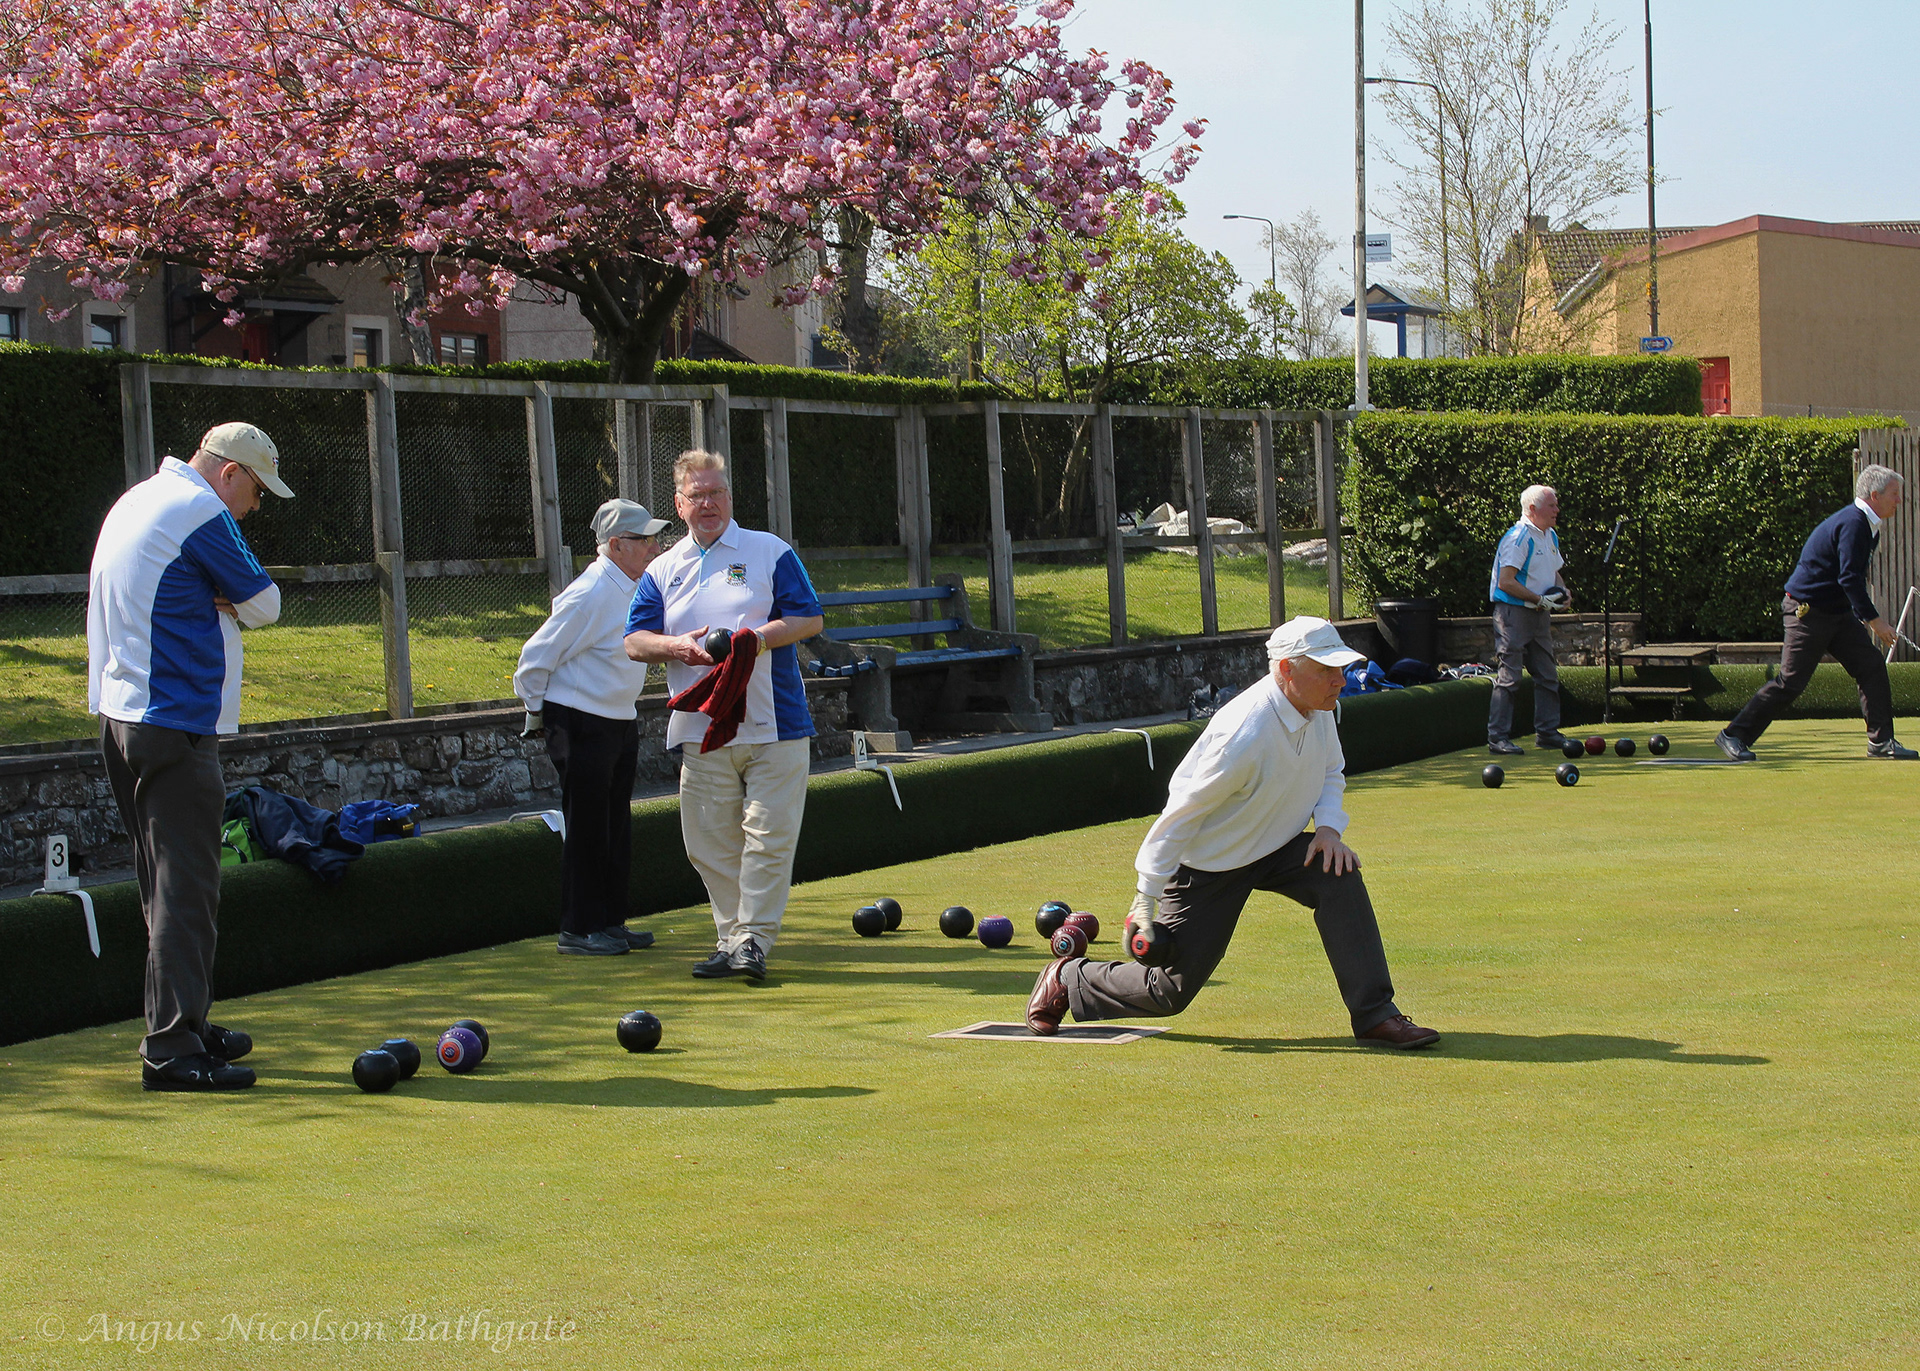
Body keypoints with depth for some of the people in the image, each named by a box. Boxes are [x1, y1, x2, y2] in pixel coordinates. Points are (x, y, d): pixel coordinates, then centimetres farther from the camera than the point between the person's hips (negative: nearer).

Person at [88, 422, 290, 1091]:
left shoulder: (135, 502, 18)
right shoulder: (201, 513, -13)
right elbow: (263, 606, -7)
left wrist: (210, 596, 2)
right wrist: (228, 593, 7)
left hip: (120, 714, 10)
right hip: (174, 726, -10)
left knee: (168, 883, 17)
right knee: (186, 889, -8)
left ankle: (184, 1025, 26)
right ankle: (172, 1049, -10)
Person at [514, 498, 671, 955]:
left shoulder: (636, 588, 8)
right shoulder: (590, 596, -20)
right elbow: (535, 659, -16)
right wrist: (539, 716, -4)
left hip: (622, 723, 9)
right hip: (581, 724, -9)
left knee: (617, 827, 12)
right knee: (586, 828, -4)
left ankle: (610, 921, 21)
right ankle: (578, 929, 4)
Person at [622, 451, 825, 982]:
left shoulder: (771, 553, 4)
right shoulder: (663, 570, 13)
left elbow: (809, 619, -1)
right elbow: (634, 642, 8)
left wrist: (757, 638, -17)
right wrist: (677, 647, -13)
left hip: (773, 724, -3)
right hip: (701, 732, 3)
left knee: (768, 837, -7)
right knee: (710, 842, 5)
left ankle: (753, 938, -2)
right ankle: (729, 938, 14)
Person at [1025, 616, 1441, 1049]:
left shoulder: (1317, 708, -9)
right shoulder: (1245, 736, -34)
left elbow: (1331, 772, 12)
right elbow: (1183, 813, -27)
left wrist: (1328, 826, -10)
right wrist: (1147, 897, -23)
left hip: (1274, 850, 7)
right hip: (1206, 864, -7)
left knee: (1338, 875, -22)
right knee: (1171, 990, -1)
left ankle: (1374, 1014, -16)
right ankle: (1066, 981, 25)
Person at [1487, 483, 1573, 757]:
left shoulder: (1551, 536, 13)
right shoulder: (1518, 537, -16)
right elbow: (1506, 581, -22)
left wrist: (1563, 591, 7)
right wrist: (1541, 600, -20)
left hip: (1540, 615, 9)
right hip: (1513, 612, -9)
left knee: (1548, 675, 11)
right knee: (1509, 676, -9)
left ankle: (1547, 732, 20)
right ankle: (1498, 738, -7)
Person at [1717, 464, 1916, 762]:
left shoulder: (1867, 526, 12)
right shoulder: (1852, 524, -20)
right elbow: (1849, 578, -28)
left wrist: (1862, 617, 18)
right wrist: (1874, 620, -28)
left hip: (1839, 613, 10)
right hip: (1808, 611, -10)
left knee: (1872, 666, 0)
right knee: (1791, 681, -8)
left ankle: (1881, 741, 5)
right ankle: (1734, 736, -1)